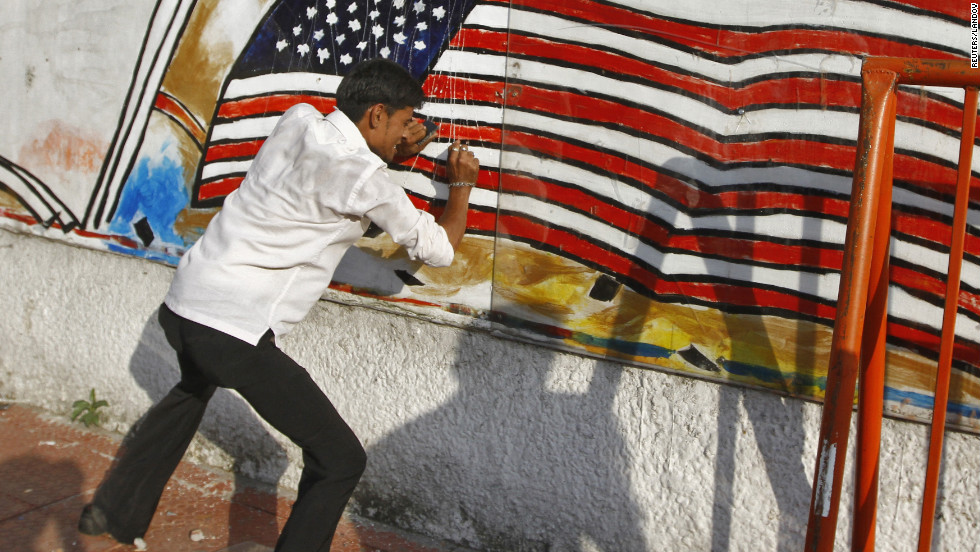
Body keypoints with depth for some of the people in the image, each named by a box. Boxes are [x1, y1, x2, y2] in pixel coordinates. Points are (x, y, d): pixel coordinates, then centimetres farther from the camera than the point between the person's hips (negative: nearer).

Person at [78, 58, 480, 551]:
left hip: (181, 305, 9)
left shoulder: (298, 120, 6)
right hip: (235, 333, -9)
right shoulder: (363, 178, -14)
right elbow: (439, 249, -2)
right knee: (340, 459, 1)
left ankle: (114, 512, 53)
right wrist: (461, 184, 14)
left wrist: (395, 153, 14)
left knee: (194, 389, 41)